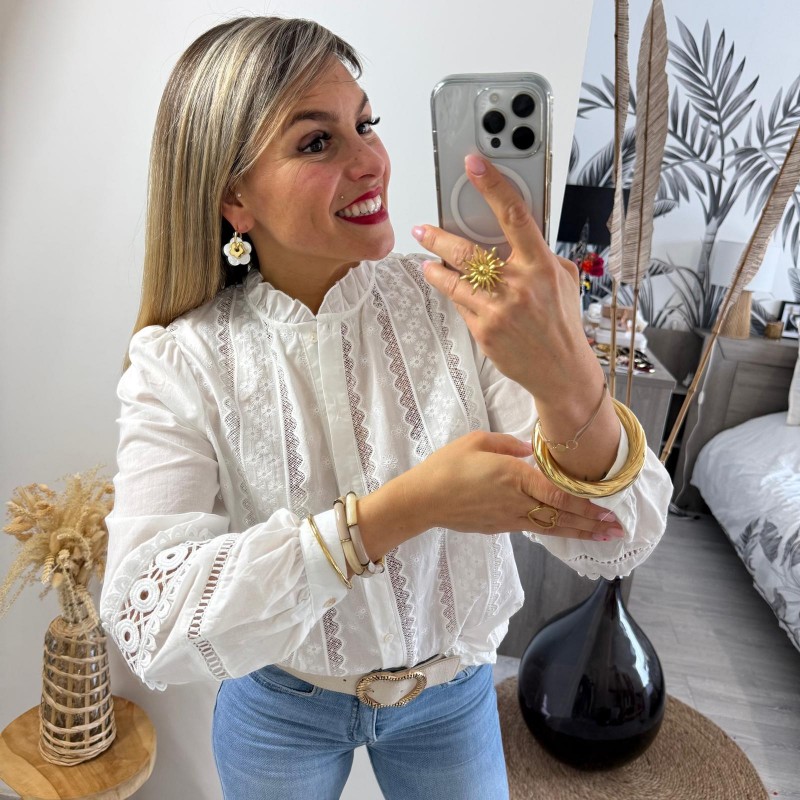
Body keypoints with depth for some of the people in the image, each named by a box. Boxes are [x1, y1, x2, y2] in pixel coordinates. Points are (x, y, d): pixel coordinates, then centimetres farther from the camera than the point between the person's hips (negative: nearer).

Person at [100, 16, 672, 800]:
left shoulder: (464, 304, -21)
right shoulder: (177, 362, -20)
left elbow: (614, 544, -25)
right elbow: (149, 623, -30)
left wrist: (569, 381, -47)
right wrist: (401, 508, -38)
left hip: (451, 697, 1)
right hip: (277, 704, 0)